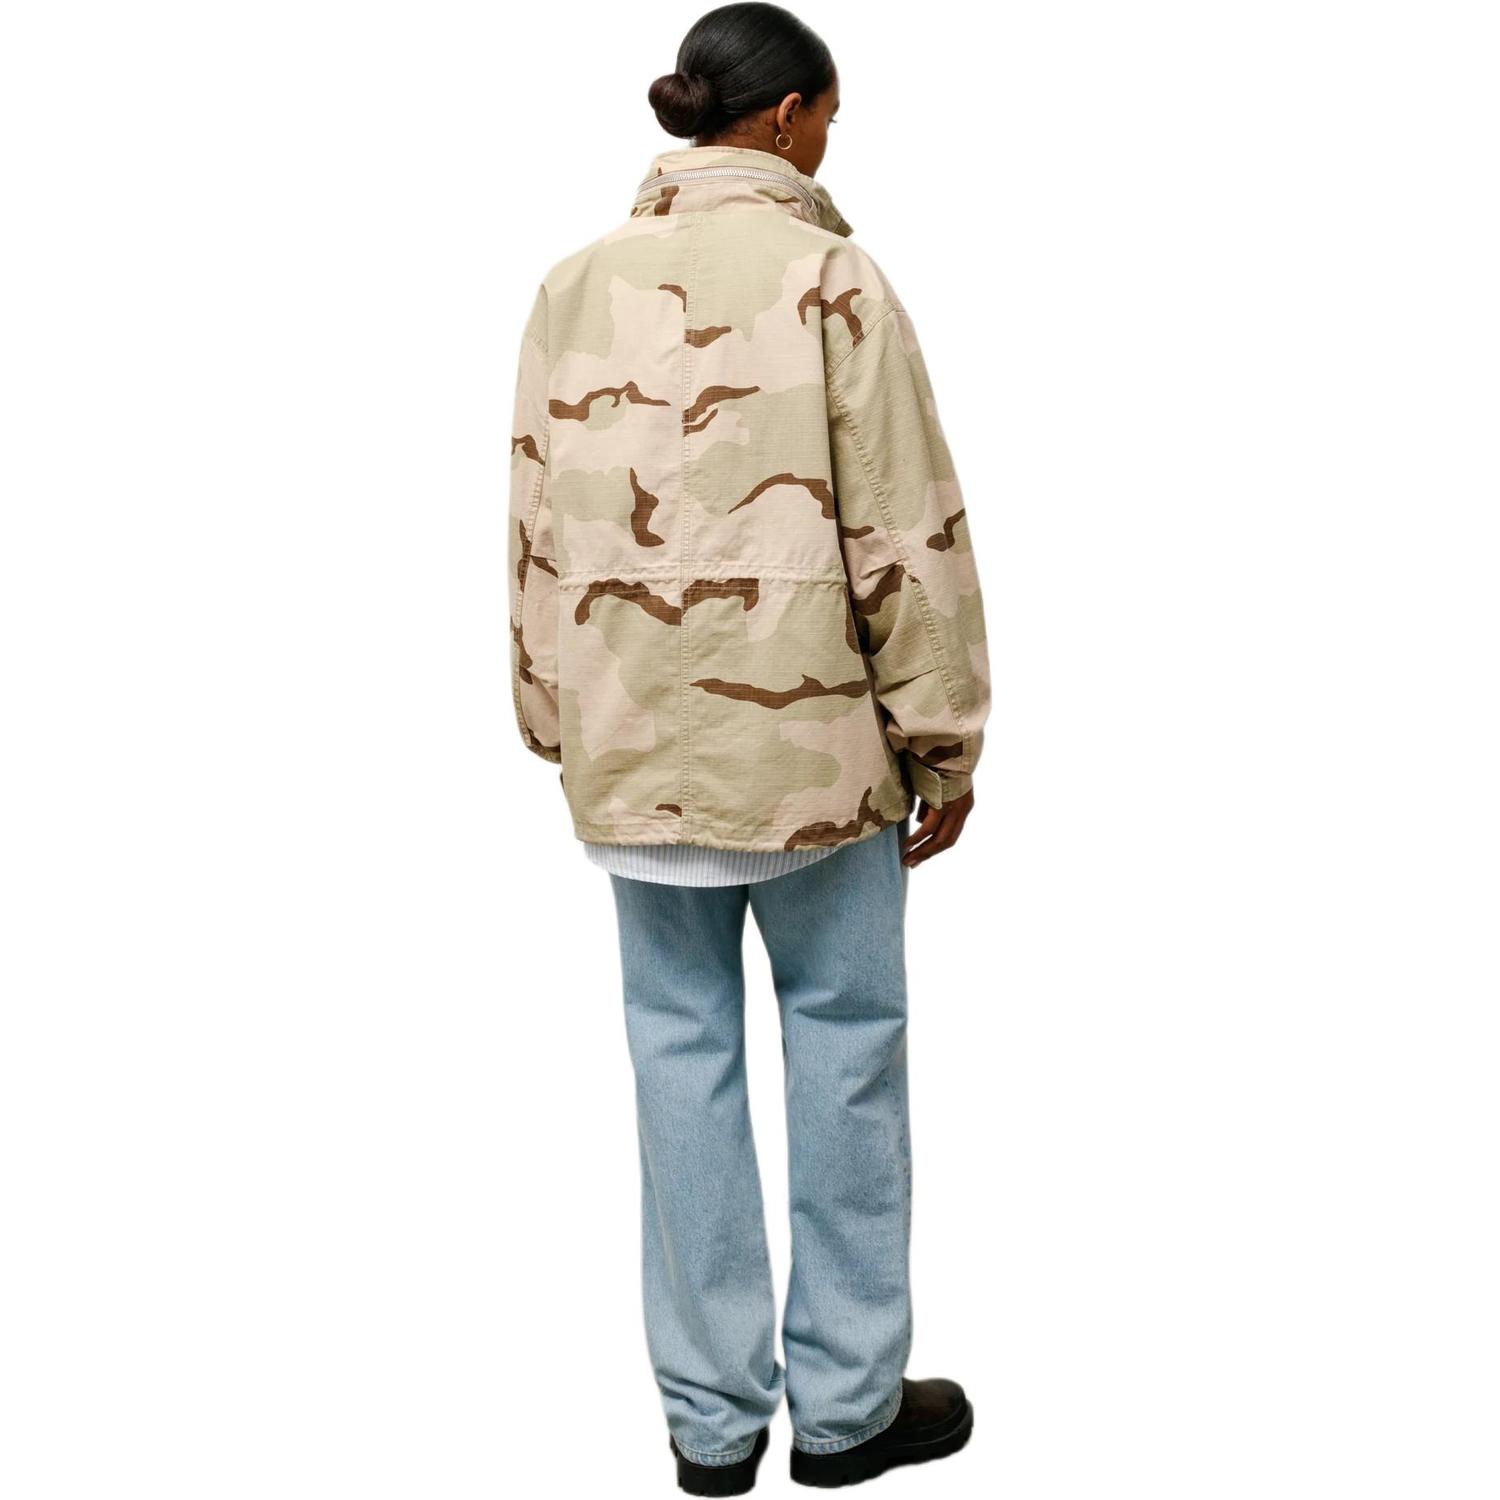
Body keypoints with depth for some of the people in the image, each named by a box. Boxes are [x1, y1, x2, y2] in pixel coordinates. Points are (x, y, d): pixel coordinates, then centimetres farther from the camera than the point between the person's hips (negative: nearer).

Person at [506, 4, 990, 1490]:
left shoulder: (575, 285, 5)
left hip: (634, 744, 4)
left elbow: (536, 534, 8)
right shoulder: (827, 279, -9)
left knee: (682, 1044, 11)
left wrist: (558, 725, 17)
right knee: (843, 1037, 9)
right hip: (809, 736, -4)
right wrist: (942, 744, -2)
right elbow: (908, 534, -10)